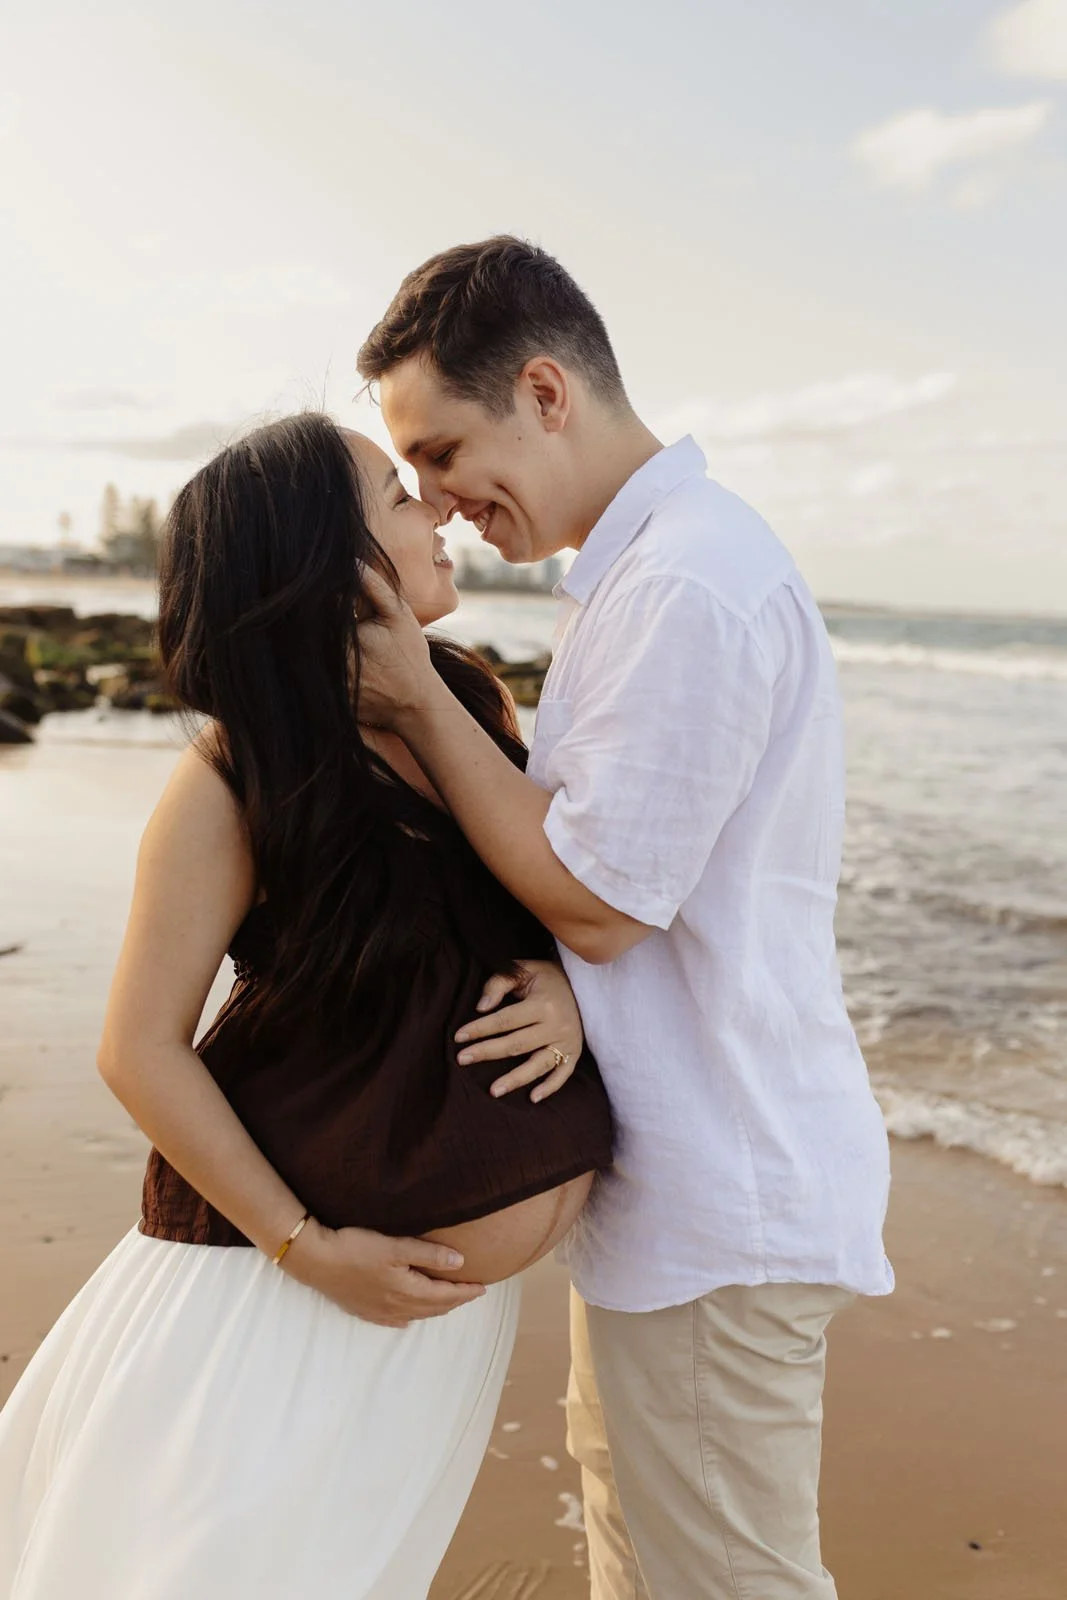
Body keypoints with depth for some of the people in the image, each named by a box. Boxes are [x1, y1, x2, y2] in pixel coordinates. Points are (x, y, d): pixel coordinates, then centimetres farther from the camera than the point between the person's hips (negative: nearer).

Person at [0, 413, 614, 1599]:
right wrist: (307, 1247, -16)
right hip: (270, 1252, -5)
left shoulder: (471, 699, -3)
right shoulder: (234, 781, -19)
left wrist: (564, 987, -12)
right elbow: (140, 1051, -15)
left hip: (450, 1264, 6)